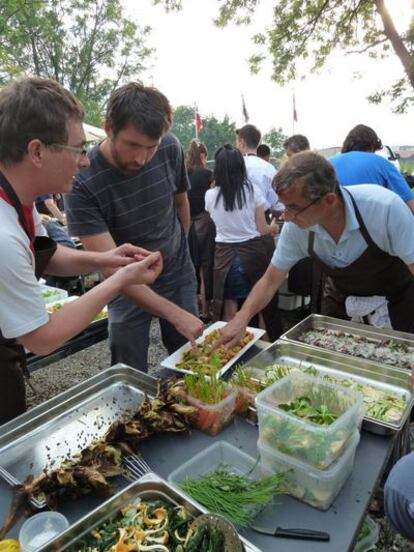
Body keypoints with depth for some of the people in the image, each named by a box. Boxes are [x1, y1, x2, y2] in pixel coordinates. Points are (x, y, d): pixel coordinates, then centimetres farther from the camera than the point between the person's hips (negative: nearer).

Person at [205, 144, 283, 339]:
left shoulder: (210, 195, -3)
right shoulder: (252, 191, -7)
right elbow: (262, 229, -4)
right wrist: (273, 227, 18)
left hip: (224, 254, 1)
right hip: (252, 252, 0)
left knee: (229, 307, 10)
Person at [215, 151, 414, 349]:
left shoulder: (385, 208, -34)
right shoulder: (295, 227, -23)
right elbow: (270, 281, -11)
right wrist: (241, 319, -23)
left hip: (395, 303, -2)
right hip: (341, 301, 3)